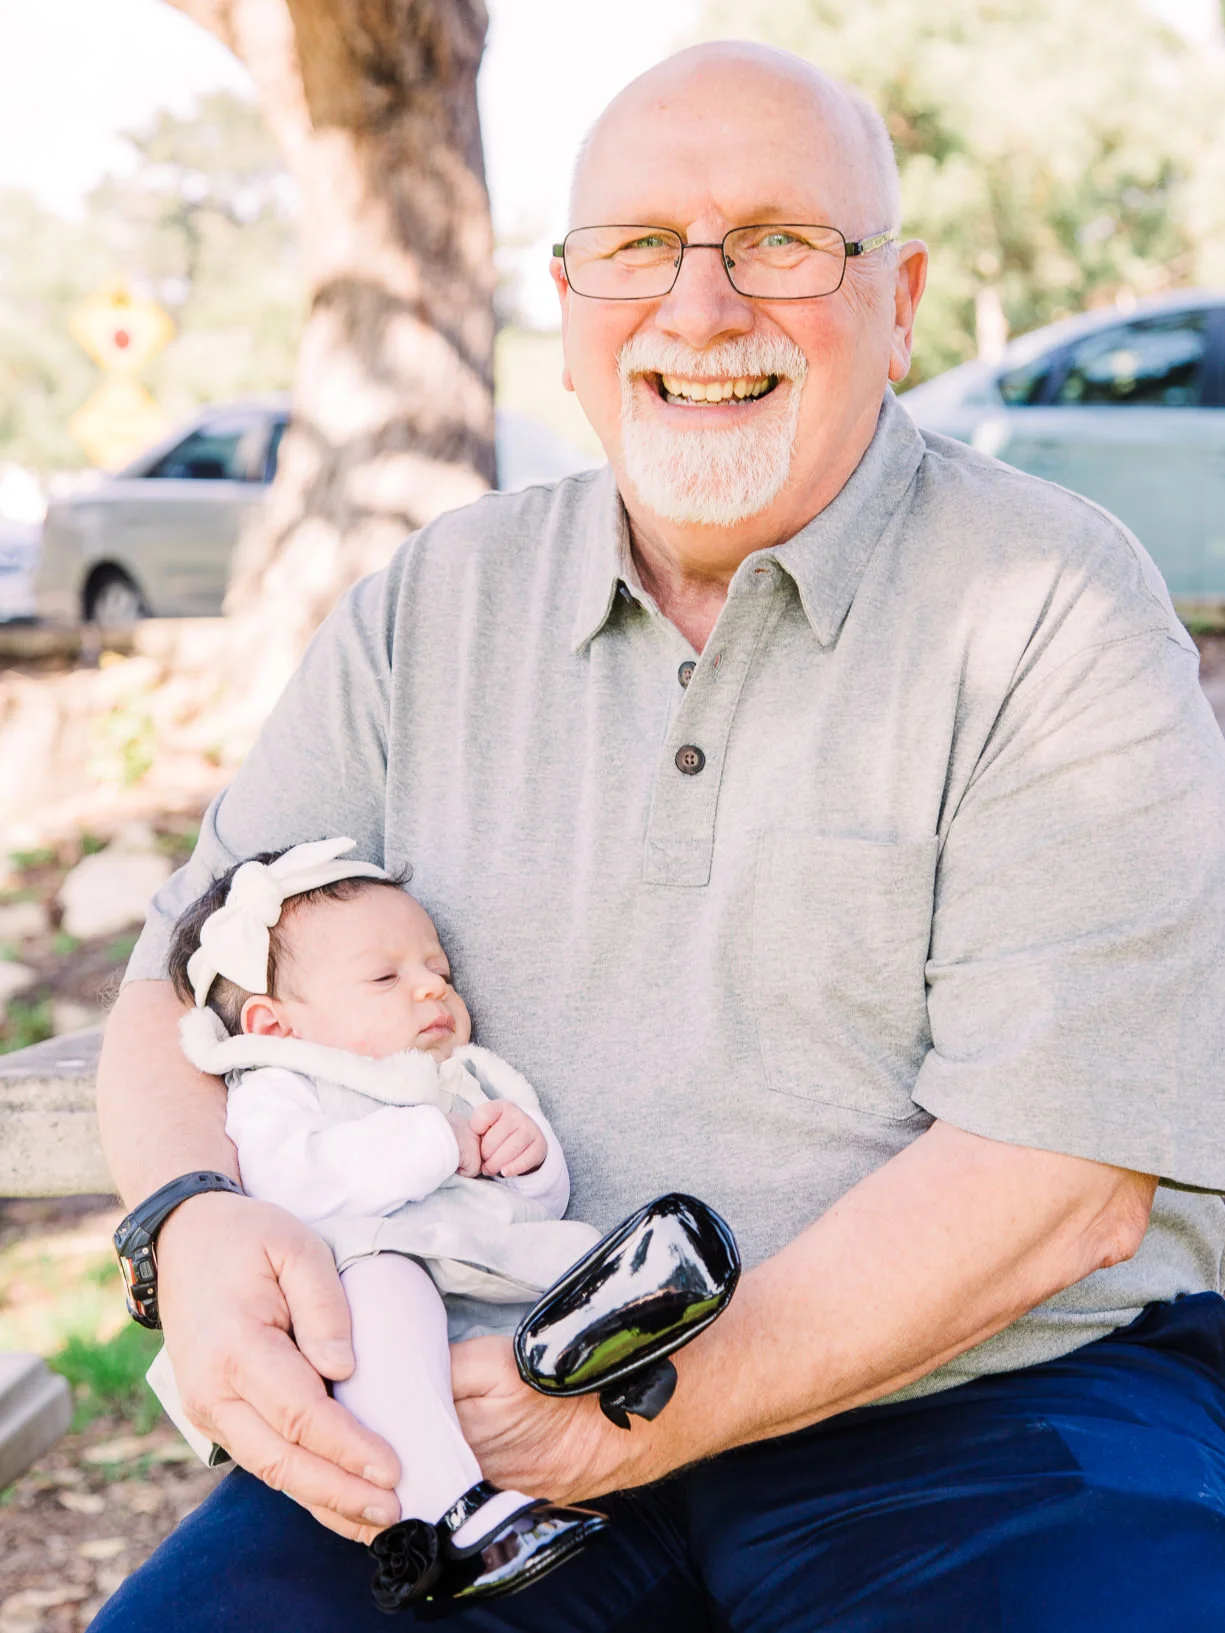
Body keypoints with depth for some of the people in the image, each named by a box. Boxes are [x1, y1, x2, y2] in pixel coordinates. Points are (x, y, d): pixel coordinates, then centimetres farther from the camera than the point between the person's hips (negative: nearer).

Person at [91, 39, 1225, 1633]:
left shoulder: (1058, 610, -6)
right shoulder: (428, 608, 8)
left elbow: (1063, 1176, -14)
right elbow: (187, 981, 9)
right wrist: (195, 1219, -15)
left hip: (991, 1399, -2)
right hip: (501, 1405, 3)